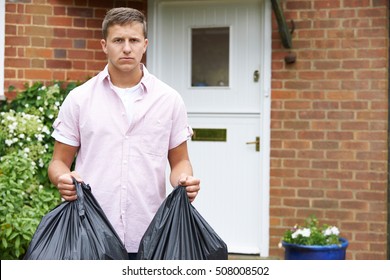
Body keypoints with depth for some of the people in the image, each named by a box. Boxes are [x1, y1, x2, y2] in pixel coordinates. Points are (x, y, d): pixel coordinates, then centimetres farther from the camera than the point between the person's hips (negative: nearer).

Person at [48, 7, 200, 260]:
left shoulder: (169, 99, 6)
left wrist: (184, 180, -12)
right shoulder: (79, 98, 4)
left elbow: (179, 160, 11)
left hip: (149, 238, 1)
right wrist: (63, 179, -17)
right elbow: (60, 161, 6)